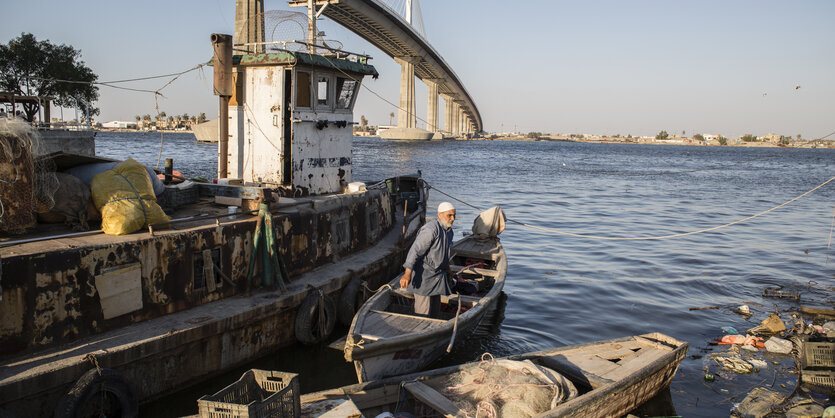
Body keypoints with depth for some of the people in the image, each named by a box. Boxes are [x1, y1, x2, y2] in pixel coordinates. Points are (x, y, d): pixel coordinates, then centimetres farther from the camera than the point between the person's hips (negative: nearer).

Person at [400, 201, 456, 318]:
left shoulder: (449, 231, 8)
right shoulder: (431, 230, -22)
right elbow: (415, 250, -28)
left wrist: (447, 269, 36)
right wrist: (408, 273, -34)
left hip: (437, 274, 9)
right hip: (424, 274, -9)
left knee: (435, 310, 15)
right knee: (423, 311, -6)